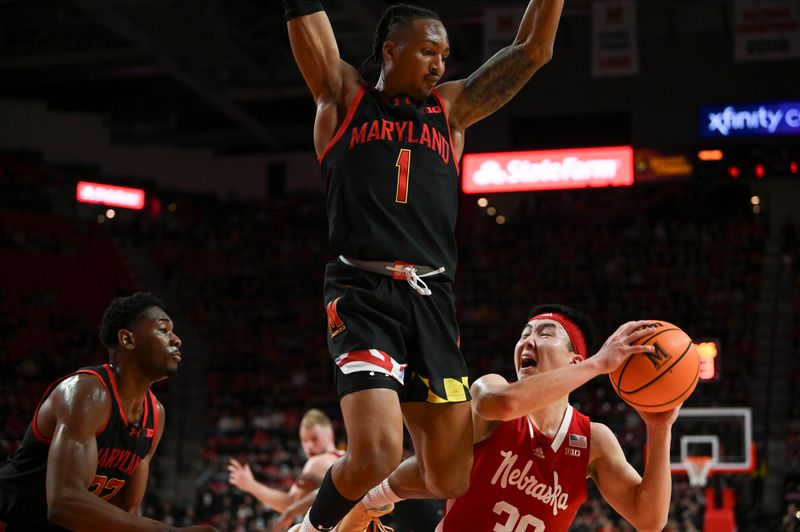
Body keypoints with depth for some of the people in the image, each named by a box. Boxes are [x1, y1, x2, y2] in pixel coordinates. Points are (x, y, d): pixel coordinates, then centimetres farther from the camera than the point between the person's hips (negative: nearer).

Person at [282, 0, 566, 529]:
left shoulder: (451, 108, 20)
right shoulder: (344, 95, 11)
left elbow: (534, 49, 17)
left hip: (432, 299, 5)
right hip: (364, 293, -4)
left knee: (451, 481, -1)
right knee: (378, 454, -23)